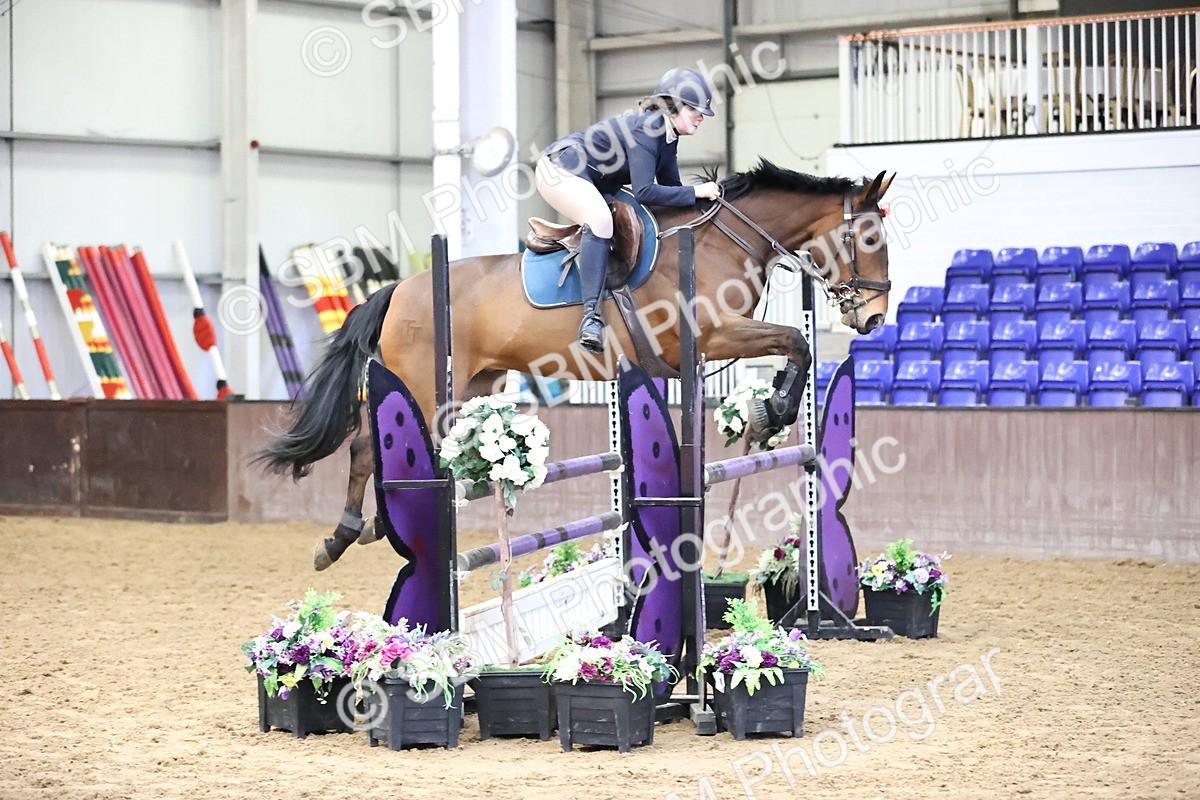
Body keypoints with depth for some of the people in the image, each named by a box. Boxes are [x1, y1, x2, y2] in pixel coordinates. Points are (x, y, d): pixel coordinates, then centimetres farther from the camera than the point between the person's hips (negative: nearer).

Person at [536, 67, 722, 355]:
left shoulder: (668, 137, 4)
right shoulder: (644, 129, -25)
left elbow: (669, 187, 12)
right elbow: (645, 192, -32)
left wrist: (707, 192, -3)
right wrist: (695, 192, -29)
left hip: (593, 184, 11)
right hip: (560, 170, -11)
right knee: (601, 220, -35)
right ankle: (591, 315, -42)